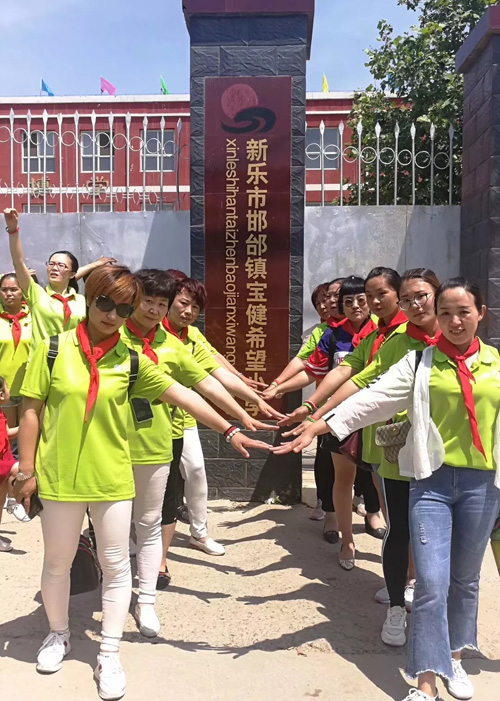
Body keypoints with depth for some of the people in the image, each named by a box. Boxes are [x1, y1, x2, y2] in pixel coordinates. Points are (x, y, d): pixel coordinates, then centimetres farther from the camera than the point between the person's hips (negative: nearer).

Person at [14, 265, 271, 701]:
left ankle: (109, 654, 24)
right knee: (57, 562, 16)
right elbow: (31, 411, -1)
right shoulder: (54, 349, -4)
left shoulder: (131, 361, -2)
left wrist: (229, 430, -11)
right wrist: (27, 470, -2)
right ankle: (59, 634, 42)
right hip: (59, 476, 0)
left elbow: (183, 395, -5)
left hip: (112, 479, 1)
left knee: (116, 565, 7)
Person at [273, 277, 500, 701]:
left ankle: (454, 658, 39)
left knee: (465, 579, 17)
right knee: (431, 583, -5)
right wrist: (316, 427, -20)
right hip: (432, 479, -2)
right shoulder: (420, 361, -2)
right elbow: (373, 399, -11)